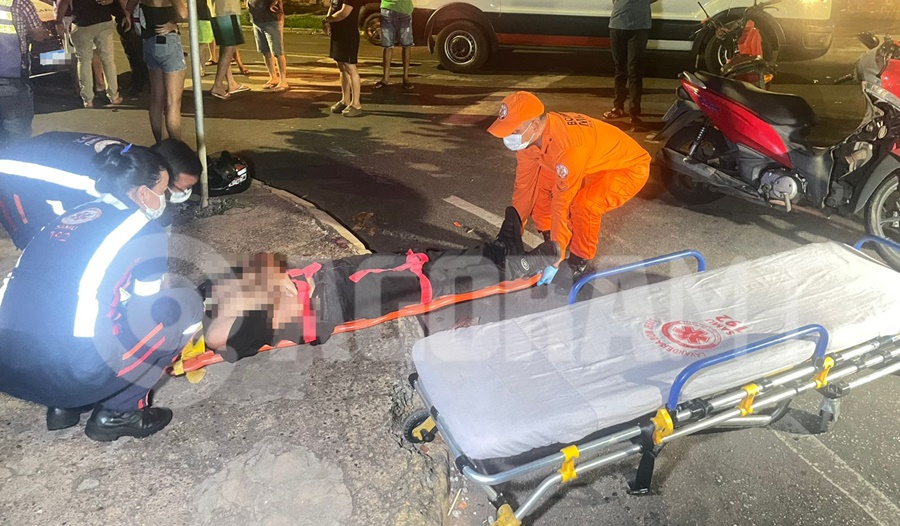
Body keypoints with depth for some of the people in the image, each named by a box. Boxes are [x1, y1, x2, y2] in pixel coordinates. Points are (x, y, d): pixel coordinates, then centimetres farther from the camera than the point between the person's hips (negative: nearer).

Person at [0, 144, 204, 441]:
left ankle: (64, 405, 21)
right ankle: (116, 413, 9)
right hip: (71, 371, -8)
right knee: (185, 305, 6)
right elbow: (148, 309, 12)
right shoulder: (145, 231, 0)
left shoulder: (73, 215, 21)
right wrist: (173, 350, 35)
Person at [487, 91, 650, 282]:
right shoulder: (528, 135, -15)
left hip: (629, 166, -8)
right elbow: (524, 185, -5)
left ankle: (578, 264, -8)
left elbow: (562, 204, -34)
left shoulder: (566, 145, -39)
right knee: (538, 185, -4)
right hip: (594, 163, 8)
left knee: (584, 204, -32)